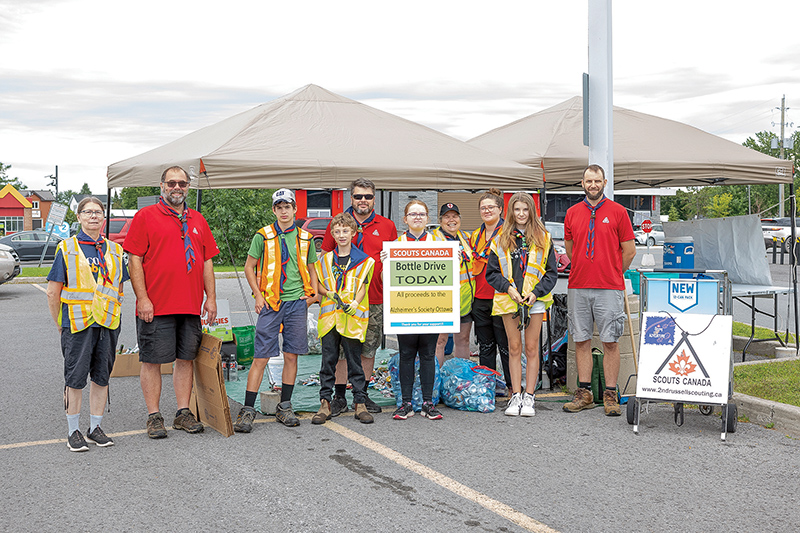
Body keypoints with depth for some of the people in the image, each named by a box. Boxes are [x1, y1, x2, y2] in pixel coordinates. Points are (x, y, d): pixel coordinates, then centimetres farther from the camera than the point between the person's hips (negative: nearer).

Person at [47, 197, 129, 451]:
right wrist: (61, 325, 1)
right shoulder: (67, 249, 0)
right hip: (77, 325, -3)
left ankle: (96, 428, 20)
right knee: (75, 379, 1)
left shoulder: (114, 250, 10)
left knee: (102, 377, 9)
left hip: (108, 324, 3)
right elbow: (53, 292, 1)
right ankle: (73, 431, 11)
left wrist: (110, 315, 10)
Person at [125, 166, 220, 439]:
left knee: (186, 358, 9)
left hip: (191, 305, 5)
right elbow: (135, 259, -5)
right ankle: (154, 417, 10)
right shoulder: (145, 217, 0)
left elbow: (207, 261, 16)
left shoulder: (198, 220, 15)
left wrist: (211, 298, 10)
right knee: (152, 360, 0)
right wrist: (142, 298, -12)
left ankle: (183, 413, 18)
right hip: (156, 306, -5)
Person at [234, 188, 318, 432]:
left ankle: (285, 407, 16)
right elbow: (249, 267, 6)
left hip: (297, 302, 3)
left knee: (291, 356, 6)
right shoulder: (263, 236, 1)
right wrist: (258, 296, -2)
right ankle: (248, 410, -1)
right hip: (270, 302, -3)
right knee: (261, 357, -5)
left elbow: (311, 269, 18)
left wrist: (313, 294, 5)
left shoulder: (305, 238, 9)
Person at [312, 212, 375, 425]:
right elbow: (319, 286, 14)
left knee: (354, 360, 2)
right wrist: (330, 294, -6)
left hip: (352, 315, -2)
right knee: (328, 360, 4)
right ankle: (325, 403, 8)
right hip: (329, 316, 2)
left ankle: (360, 403, 8)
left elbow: (363, 287, 2)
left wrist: (355, 303, -15)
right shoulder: (325, 260, 12)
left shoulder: (364, 260, 4)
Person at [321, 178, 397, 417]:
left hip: (375, 299, 2)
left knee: (369, 349, 9)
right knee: (341, 349, 1)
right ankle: (339, 397, 10)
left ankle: (363, 394, 21)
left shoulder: (387, 226, 7)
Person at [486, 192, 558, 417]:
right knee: (514, 348, 5)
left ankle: (529, 397, 8)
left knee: (532, 348, 3)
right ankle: (516, 396, 11)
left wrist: (536, 292, -9)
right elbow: (491, 272, 6)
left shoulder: (543, 238, 5)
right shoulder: (501, 240, 6)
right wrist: (508, 288, -9)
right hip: (509, 300, 1)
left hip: (535, 299, -1)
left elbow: (551, 272, 4)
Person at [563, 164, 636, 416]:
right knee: (581, 340, 6)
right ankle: (584, 393, 14)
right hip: (577, 287, 3)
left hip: (609, 288, -3)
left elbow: (629, 251, 4)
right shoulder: (572, 213, 10)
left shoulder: (617, 212, 1)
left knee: (610, 341, -2)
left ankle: (610, 395, 5)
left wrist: (613, 273, 11)